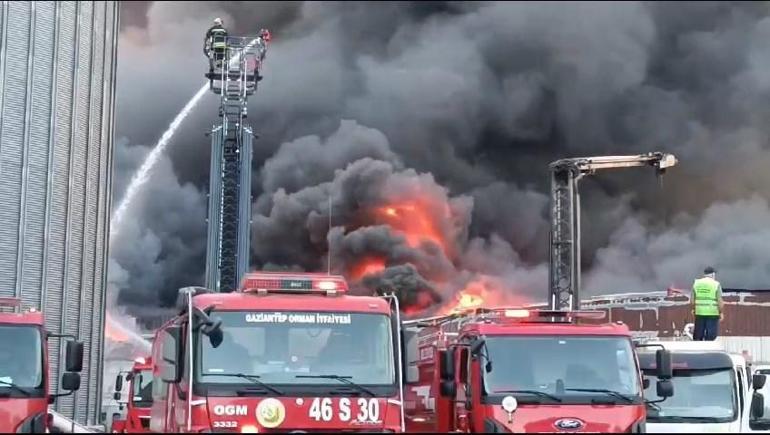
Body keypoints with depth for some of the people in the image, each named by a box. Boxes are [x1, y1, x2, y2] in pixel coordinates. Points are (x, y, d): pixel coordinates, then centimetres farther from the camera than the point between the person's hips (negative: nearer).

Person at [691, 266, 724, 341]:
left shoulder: (696, 283, 6)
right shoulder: (716, 284, -4)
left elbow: (693, 299, 8)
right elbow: (720, 301, -7)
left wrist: (693, 309, 21)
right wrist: (721, 312, 1)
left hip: (699, 312, 3)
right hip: (712, 313, -3)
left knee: (698, 336, 10)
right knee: (710, 337, 0)